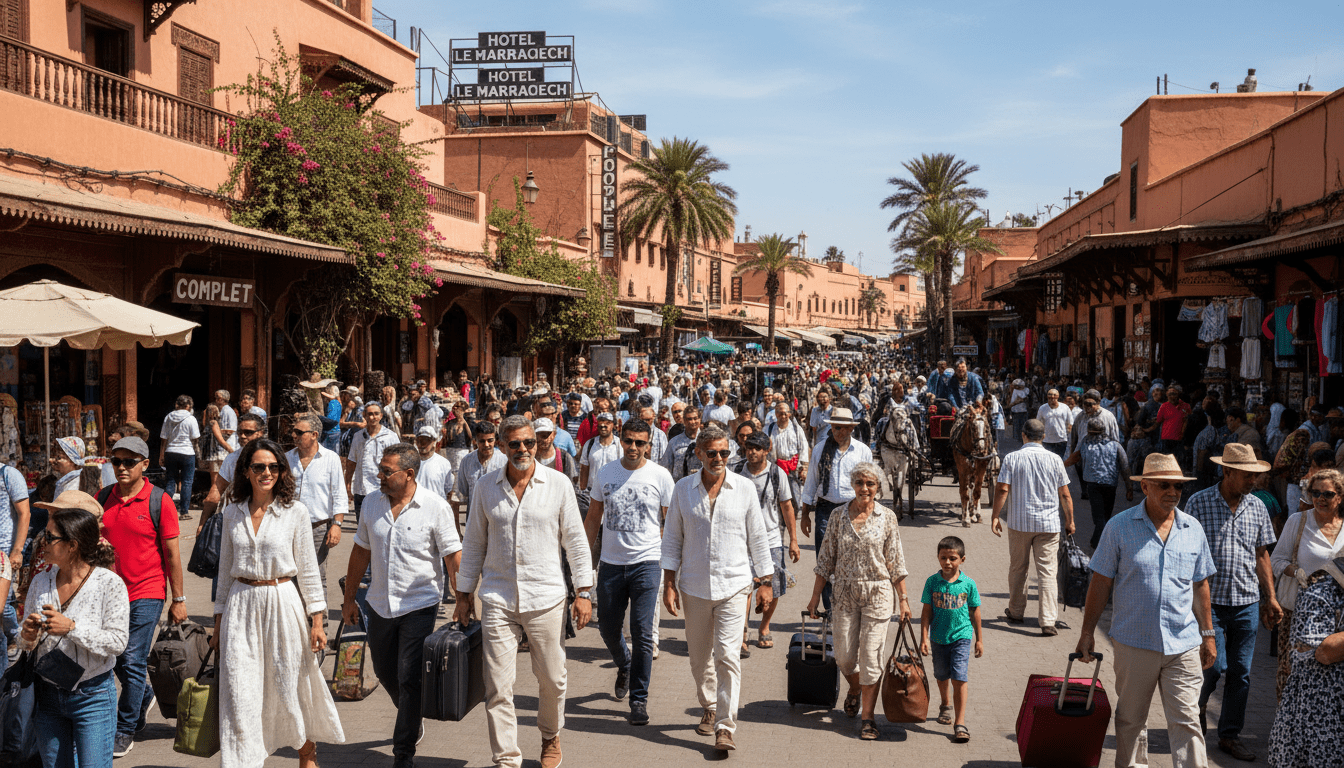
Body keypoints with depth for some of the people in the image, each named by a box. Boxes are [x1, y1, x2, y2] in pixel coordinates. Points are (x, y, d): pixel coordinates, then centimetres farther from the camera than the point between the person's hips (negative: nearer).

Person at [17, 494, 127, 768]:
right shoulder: (40, 582, 2)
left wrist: (72, 627, -27)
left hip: (93, 696, -5)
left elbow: (118, 641, -17)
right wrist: (27, 637, -14)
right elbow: (23, 641, 10)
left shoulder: (110, 584, -13)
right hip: (47, 695, 5)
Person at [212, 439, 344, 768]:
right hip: (241, 608, 2)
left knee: (292, 687, 8)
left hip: (283, 604, -2)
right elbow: (226, 570, 13)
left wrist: (317, 620, -4)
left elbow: (308, 569, -1)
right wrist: (218, 622, 12)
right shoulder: (233, 512, 6)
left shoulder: (295, 512, -3)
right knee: (239, 693, -2)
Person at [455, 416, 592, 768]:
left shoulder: (558, 484, -2)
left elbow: (575, 540, 2)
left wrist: (584, 592, -1)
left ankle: (551, 737, 38)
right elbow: (473, 544, 10)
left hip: (546, 598, -1)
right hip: (498, 598, 1)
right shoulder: (486, 487, 2)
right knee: (497, 685, -2)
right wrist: (464, 595, 9)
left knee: (551, 679, 11)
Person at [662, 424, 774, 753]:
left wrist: (764, 582, 5)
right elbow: (672, 538, 6)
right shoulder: (683, 489, 1)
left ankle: (725, 726, -3)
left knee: (727, 655, -9)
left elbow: (757, 538, 5)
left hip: (734, 585, -2)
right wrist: (669, 584, 2)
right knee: (698, 656, 12)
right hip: (694, 586, 2)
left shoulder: (744, 488, -2)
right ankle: (709, 708, 34)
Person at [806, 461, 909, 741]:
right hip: (845, 593, 2)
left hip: (878, 593, -2)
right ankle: (854, 689, 38)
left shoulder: (887, 518, -2)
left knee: (870, 655, -2)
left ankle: (868, 716, 10)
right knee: (844, 655, 5)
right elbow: (826, 558, 5)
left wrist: (903, 598, 1)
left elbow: (895, 562, 2)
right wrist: (816, 595, 4)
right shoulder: (839, 515, 1)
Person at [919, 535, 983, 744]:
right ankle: (945, 705, 47)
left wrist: (979, 639, 7)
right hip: (938, 637, 2)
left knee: (959, 679, -11)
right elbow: (927, 612, -2)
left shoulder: (968, 584, -6)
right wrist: (924, 638, -7)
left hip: (961, 636, -2)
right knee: (942, 676, 20)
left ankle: (960, 724, -7)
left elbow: (975, 612, 3)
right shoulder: (932, 582, -5)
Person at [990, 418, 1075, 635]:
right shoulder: (1054, 459, -1)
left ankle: (1016, 612, 28)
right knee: (1047, 572, 0)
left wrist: (995, 516, -1)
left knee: (1017, 568, 15)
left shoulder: (1012, 458, -4)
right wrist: (1069, 521, 11)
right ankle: (1048, 622, -6)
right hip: (1049, 523, 0)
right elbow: (1065, 494, 1)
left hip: (1019, 522, 0)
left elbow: (1002, 489, -9)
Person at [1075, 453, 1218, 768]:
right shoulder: (1119, 527, -5)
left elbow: (1200, 586, 14)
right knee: (1130, 719, 12)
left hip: (1183, 645, 2)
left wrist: (1207, 634, 15)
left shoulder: (1193, 529, 5)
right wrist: (1087, 632, -1)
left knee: (1186, 721, 0)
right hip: (1134, 643, -1)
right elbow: (1101, 583, -1)